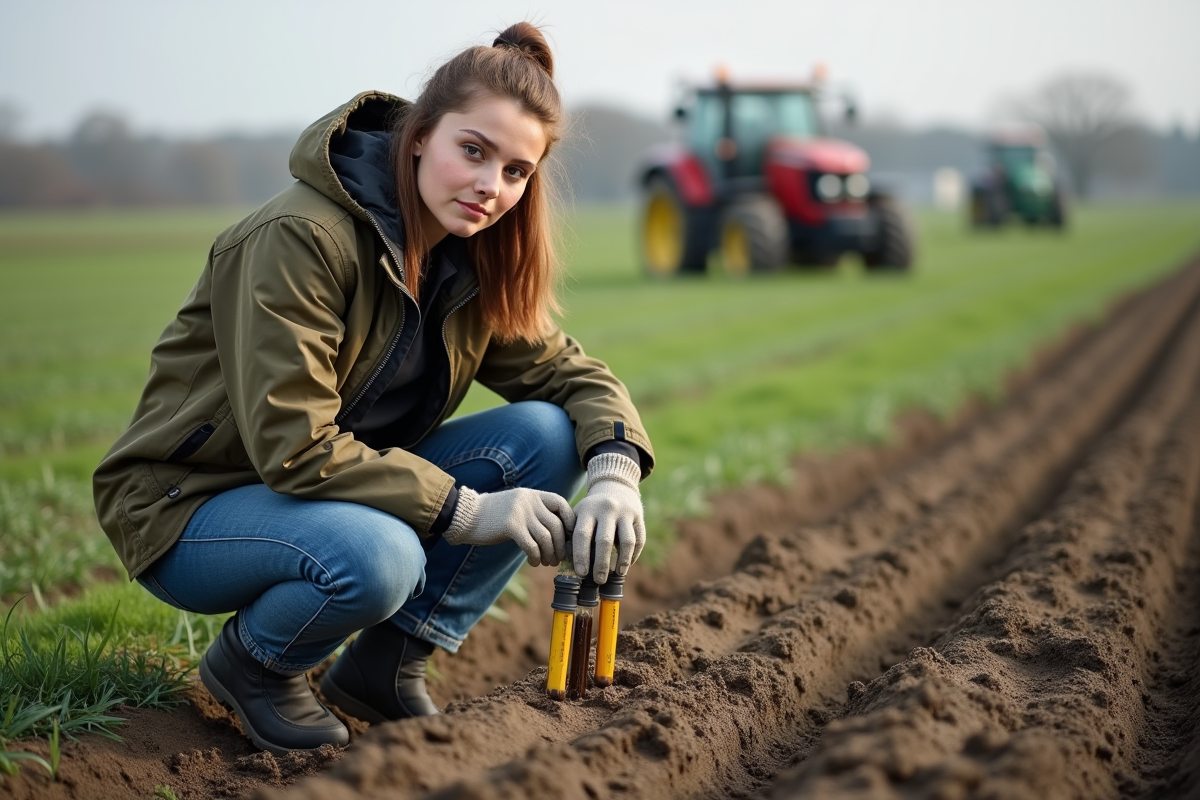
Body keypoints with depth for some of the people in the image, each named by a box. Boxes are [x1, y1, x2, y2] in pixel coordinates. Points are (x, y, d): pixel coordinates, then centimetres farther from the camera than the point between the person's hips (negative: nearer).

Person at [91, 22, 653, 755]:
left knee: (546, 435, -12)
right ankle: (254, 662, -4)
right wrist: (466, 511, -28)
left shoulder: (476, 260, -1)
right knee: (376, 557, -38)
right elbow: (293, 448, -29)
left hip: (346, 489, 7)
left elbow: (569, 371, 2)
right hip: (189, 503, -7)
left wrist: (615, 471, -21)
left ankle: (388, 666, -2)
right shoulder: (301, 237, -25)